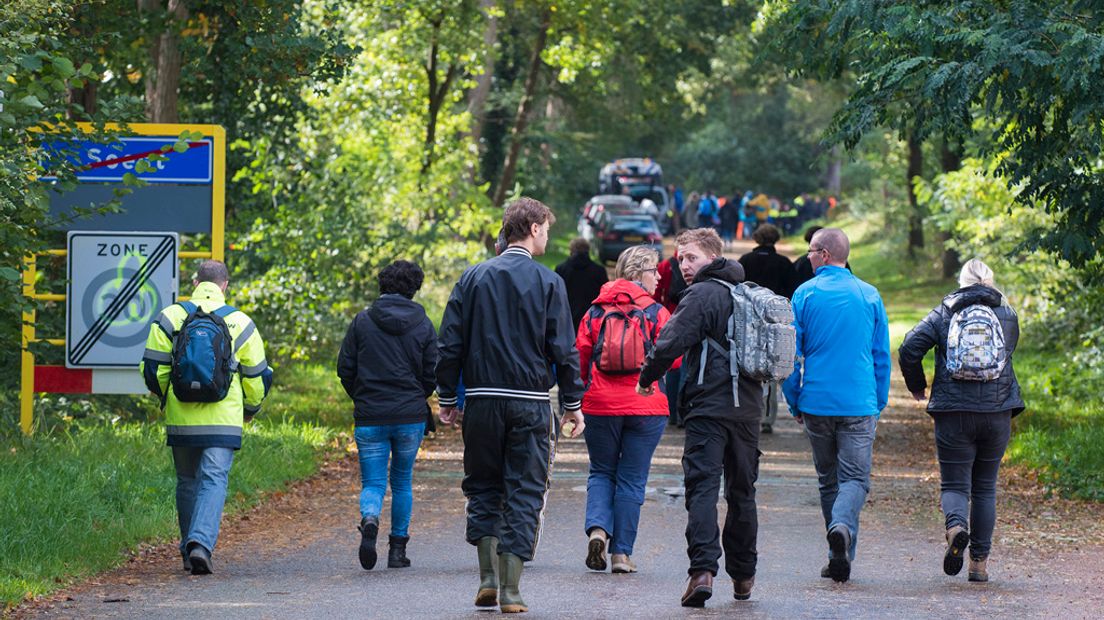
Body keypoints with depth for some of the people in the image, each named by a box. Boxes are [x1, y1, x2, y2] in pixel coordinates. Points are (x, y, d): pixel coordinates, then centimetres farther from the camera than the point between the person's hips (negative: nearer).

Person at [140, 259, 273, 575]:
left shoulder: (170, 318, 1)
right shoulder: (240, 323, 1)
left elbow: (153, 370, 2)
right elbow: (258, 376, 7)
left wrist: (166, 397, 23)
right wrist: (251, 408, 26)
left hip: (180, 419, 2)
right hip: (223, 420, -2)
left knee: (187, 482, 15)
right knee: (214, 481, -5)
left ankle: (190, 549, 21)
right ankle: (202, 543, -24)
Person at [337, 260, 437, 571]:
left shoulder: (362, 321, -1)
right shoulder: (423, 326, 0)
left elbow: (345, 368, 0)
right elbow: (432, 375, 1)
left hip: (369, 417, -1)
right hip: (410, 417, 1)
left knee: (373, 483, 2)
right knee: (402, 481, 16)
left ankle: (370, 520, -29)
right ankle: (398, 549, 16)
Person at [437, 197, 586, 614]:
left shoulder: (473, 278, 4)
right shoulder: (547, 282, -3)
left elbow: (450, 345, 3)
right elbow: (564, 349, -3)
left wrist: (447, 399, 10)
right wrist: (573, 403, 5)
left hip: (482, 401, 2)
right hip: (531, 403, -2)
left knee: (483, 489, 14)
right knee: (524, 494, 2)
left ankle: (488, 578, 5)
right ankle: (510, 591, -2)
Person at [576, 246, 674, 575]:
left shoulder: (596, 311, 2)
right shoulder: (657, 313, -5)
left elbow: (580, 357, 4)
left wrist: (588, 387, 20)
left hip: (600, 407, 2)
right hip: (646, 407, -2)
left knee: (601, 472, 15)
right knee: (632, 479, 6)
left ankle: (598, 528, -9)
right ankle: (622, 552, 4)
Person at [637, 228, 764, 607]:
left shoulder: (703, 295, -9)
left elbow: (671, 343, -16)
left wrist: (647, 378, -2)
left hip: (708, 406, -7)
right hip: (748, 407, 7)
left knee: (702, 487, -11)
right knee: (742, 492, 15)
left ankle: (703, 570, -25)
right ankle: (743, 575, 20)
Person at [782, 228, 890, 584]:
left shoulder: (805, 294, -1)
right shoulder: (870, 296, 3)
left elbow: (791, 353, 0)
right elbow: (882, 357, 7)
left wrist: (794, 403, 10)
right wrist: (878, 405, 16)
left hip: (817, 403, 0)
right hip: (859, 404, 0)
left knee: (829, 479, 12)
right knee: (855, 477, -2)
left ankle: (840, 558, 14)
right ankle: (843, 525, -31)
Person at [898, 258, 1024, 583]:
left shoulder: (944, 313, 1)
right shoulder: (1008, 315, 6)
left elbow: (910, 348, -8)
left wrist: (917, 386, 8)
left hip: (954, 412, -2)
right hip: (997, 412, 2)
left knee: (955, 483, 3)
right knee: (985, 486, 13)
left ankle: (956, 526, -30)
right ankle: (980, 562, 11)